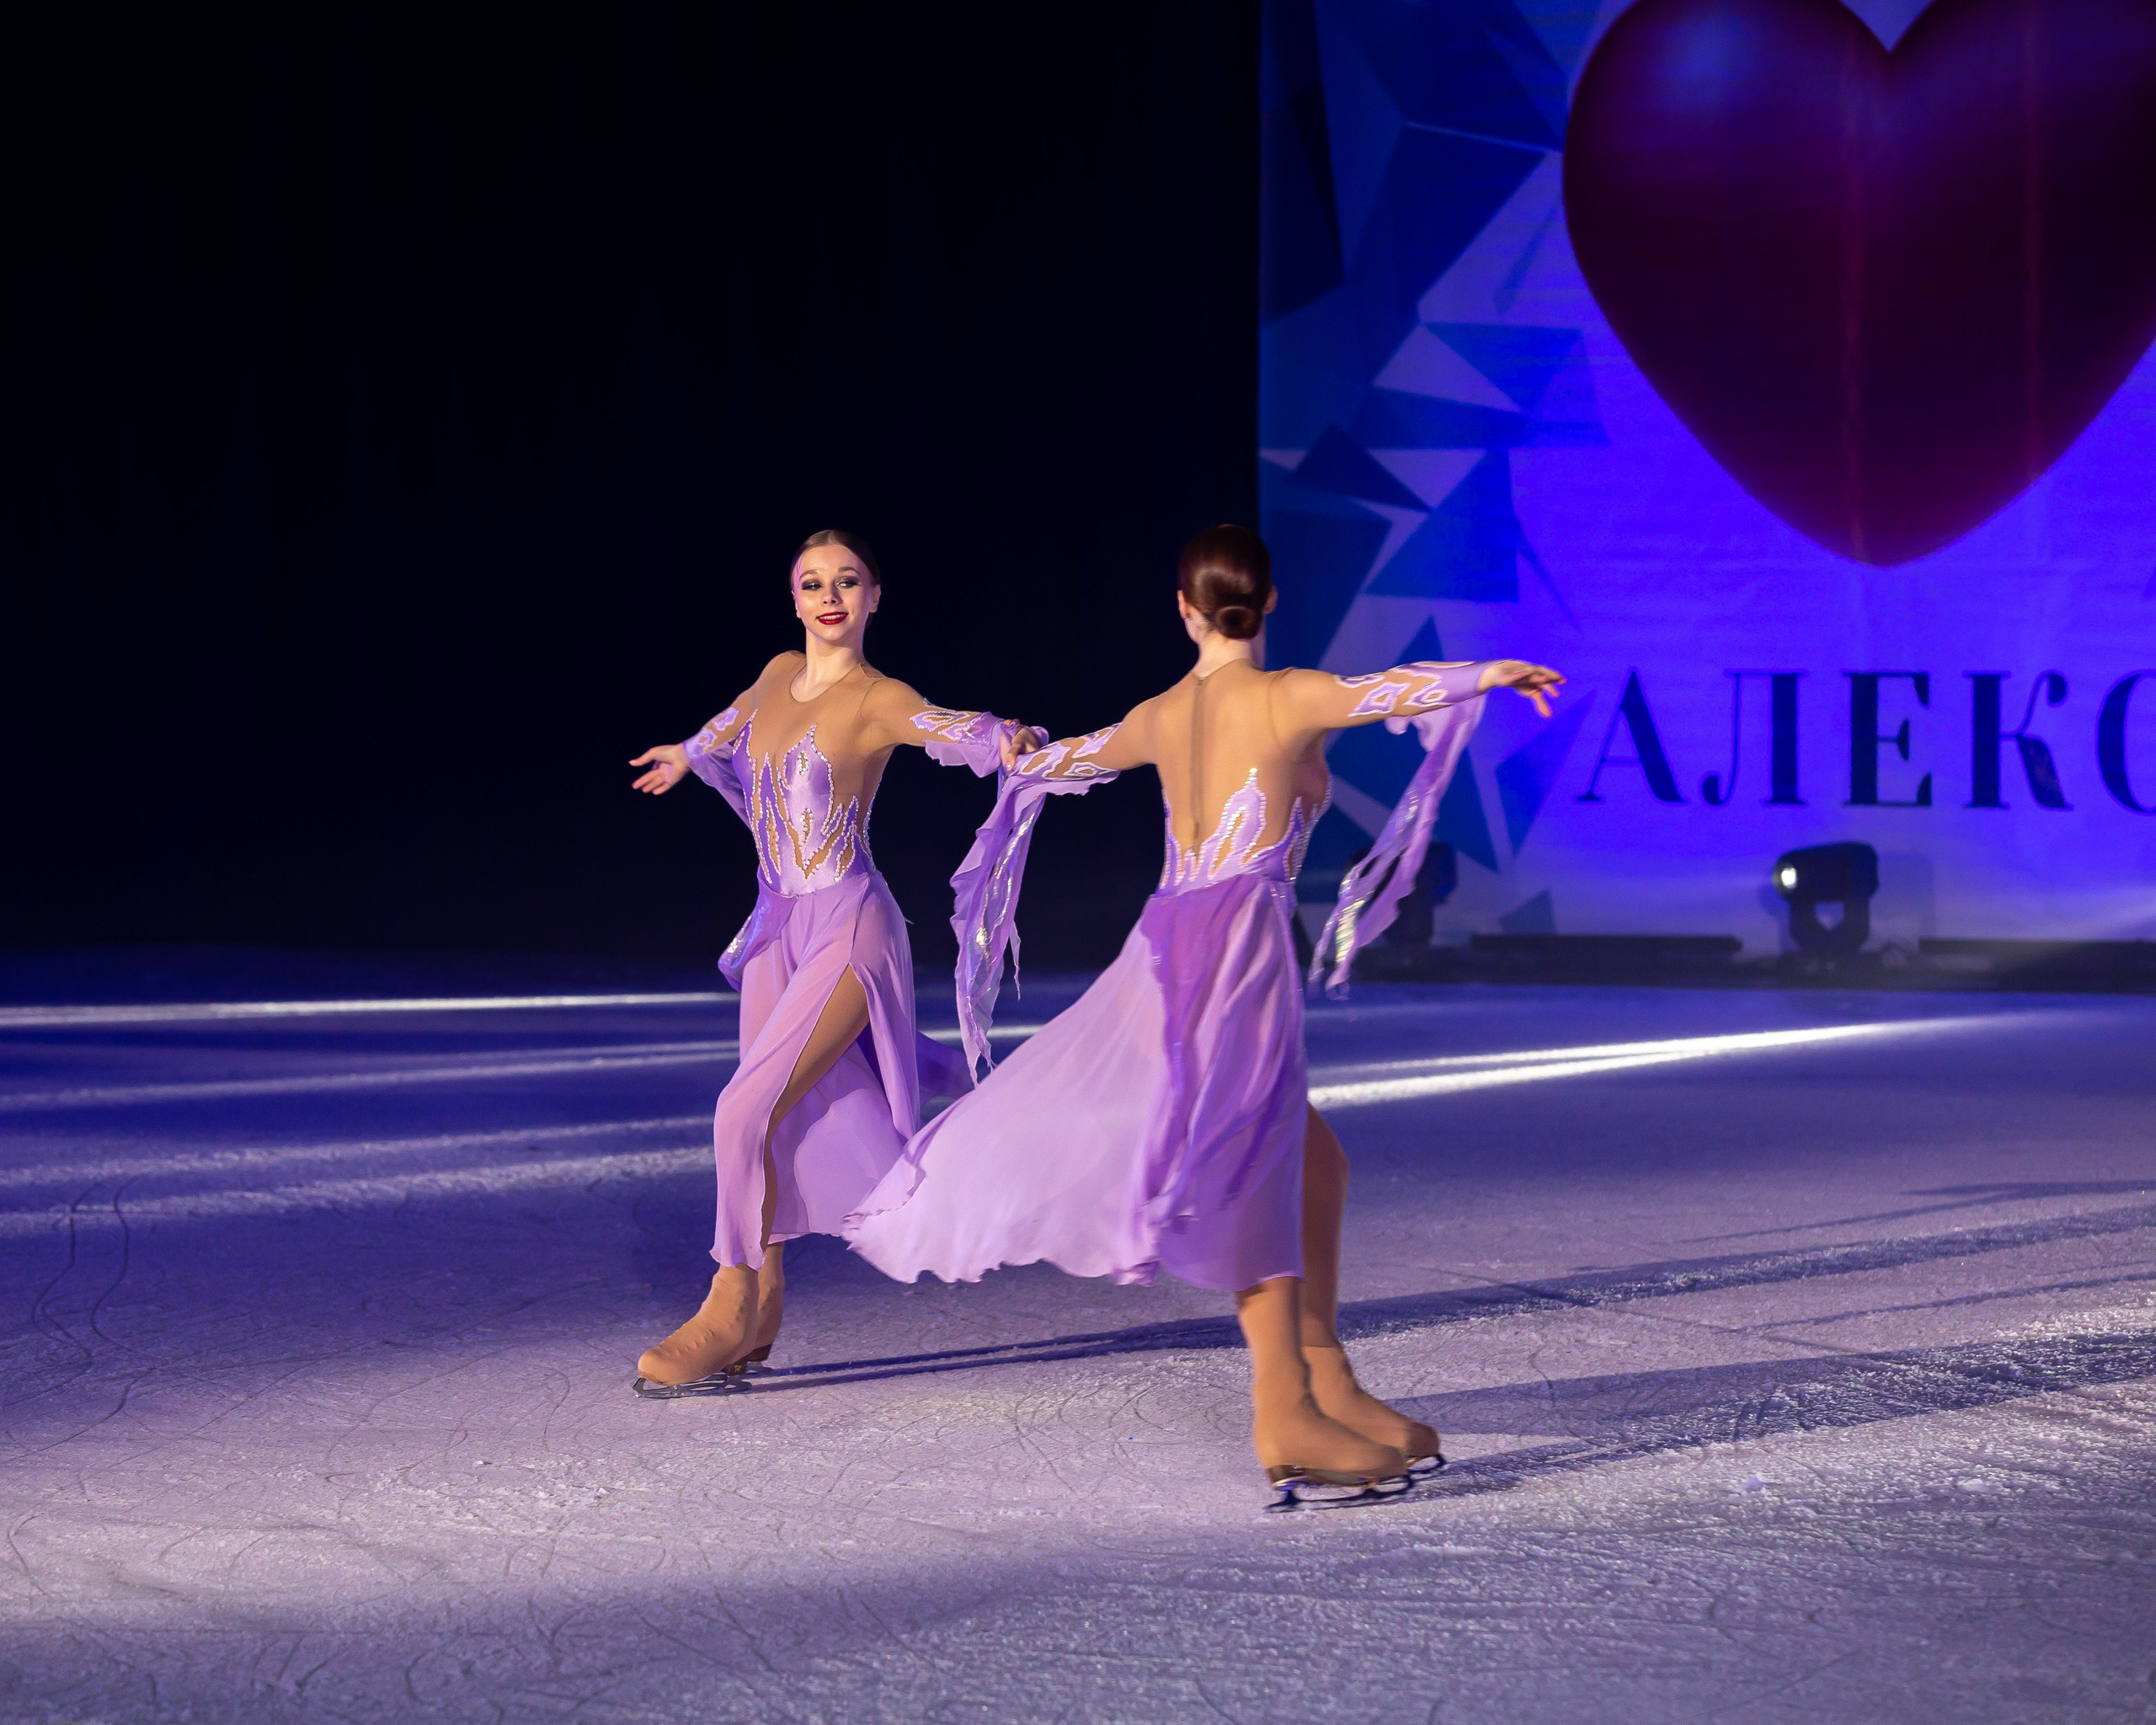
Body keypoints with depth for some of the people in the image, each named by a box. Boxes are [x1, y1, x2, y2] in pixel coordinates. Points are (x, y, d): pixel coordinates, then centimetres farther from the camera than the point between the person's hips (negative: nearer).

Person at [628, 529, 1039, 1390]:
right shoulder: (780, 673, 8)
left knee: (746, 1110, -14)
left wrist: (1009, 742, -53)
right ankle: (758, 1312, 21)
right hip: (778, 927, 7)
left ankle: (729, 1313, -4)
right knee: (771, 1121, 7)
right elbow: (738, 723, 32)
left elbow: (957, 730, -31)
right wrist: (688, 754, 52)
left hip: (847, 930, -7)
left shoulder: (877, 700, -11)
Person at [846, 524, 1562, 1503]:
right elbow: (1375, 692, -20)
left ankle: (1324, 1385, 11)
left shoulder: (1159, 716, 20)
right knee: (1253, 1173, -14)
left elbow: (1063, 760, 39)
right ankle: (1287, 1421, -19)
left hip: (1171, 944, 7)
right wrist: (1481, 677, -27)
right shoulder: (1280, 699, 0)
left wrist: (1020, 769, 60)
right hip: (1236, 943, -7)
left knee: (1310, 1163, 13)